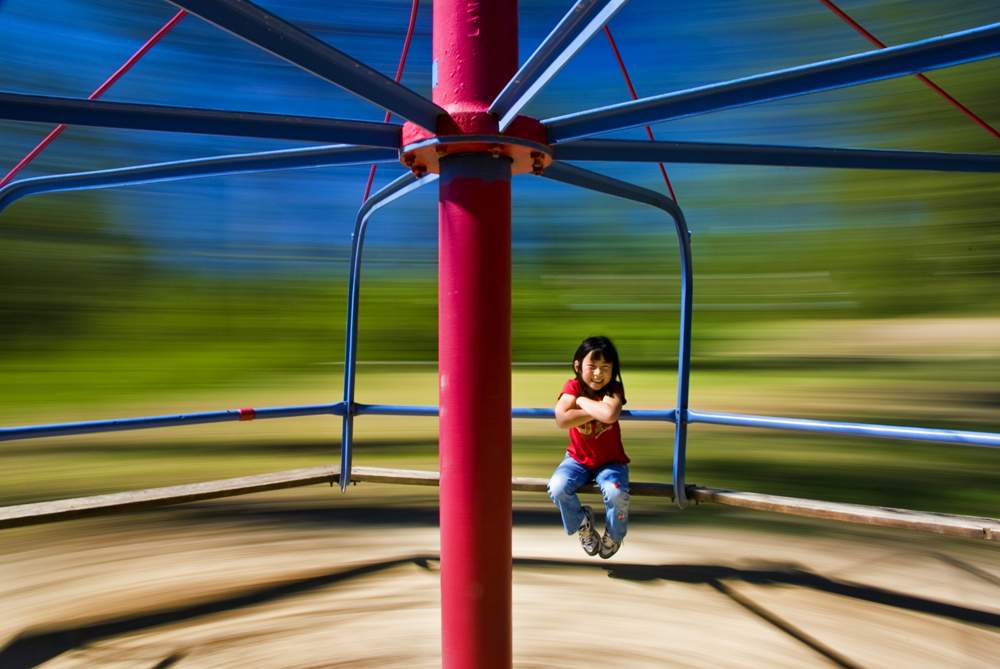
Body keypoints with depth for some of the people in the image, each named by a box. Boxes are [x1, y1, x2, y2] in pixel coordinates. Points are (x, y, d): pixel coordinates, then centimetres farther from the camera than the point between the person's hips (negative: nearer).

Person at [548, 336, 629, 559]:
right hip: (578, 459, 1)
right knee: (557, 487, -25)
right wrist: (597, 411, -26)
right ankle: (582, 523, 9)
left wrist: (582, 401, -23)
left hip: (611, 461, -1)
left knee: (616, 492, -30)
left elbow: (610, 414, -37)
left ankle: (613, 536, 6)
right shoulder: (573, 387, -9)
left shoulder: (614, 389, -12)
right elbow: (562, 419, -28)